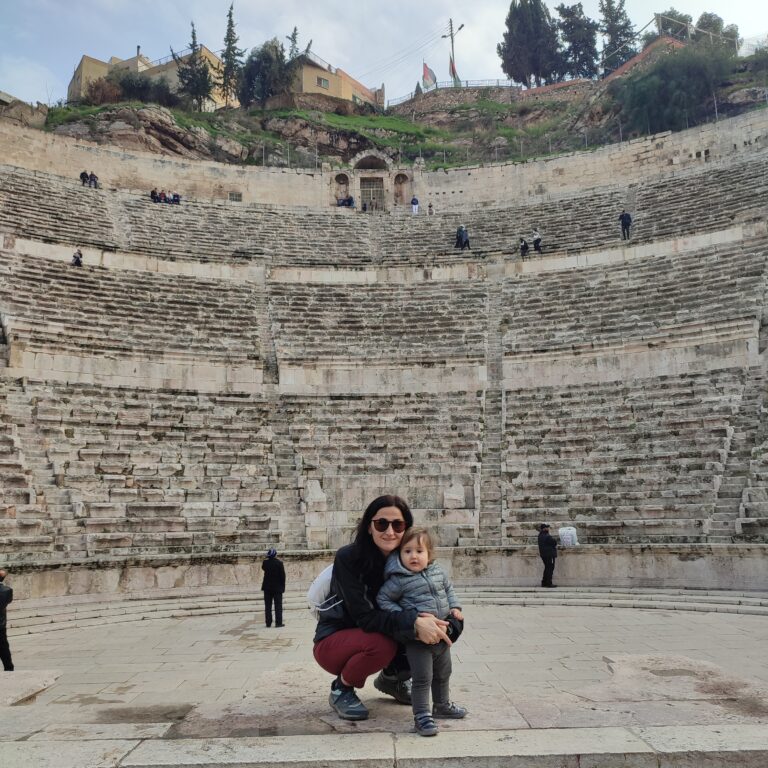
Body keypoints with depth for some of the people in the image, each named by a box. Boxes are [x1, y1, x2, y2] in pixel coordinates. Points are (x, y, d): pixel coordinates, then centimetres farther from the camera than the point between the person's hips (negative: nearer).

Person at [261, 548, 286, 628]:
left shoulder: (265, 563, -5)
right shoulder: (279, 563, -12)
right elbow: (283, 575, -9)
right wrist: (283, 586, 1)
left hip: (267, 587, 3)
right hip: (277, 587, -3)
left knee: (268, 606, 10)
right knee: (278, 605, 3)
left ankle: (268, 622, 11)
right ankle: (278, 622, 1)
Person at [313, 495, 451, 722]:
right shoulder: (348, 558, -24)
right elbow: (365, 616, -28)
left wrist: (432, 624, -35)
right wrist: (413, 622, -42)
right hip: (334, 640, -5)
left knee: (428, 633, -18)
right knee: (382, 644, -35)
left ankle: (392, 677, 10)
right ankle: (341, 689, -5)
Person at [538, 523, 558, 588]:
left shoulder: (540, 536, 8)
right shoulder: (547, 537, -22)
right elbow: (554, 543, -15)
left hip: (543, 554, 9)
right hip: (549, 554, -9)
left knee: (547, 568, 18)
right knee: (550, 569, -2)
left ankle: (544, 582, 23)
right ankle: (549, 583, -1)